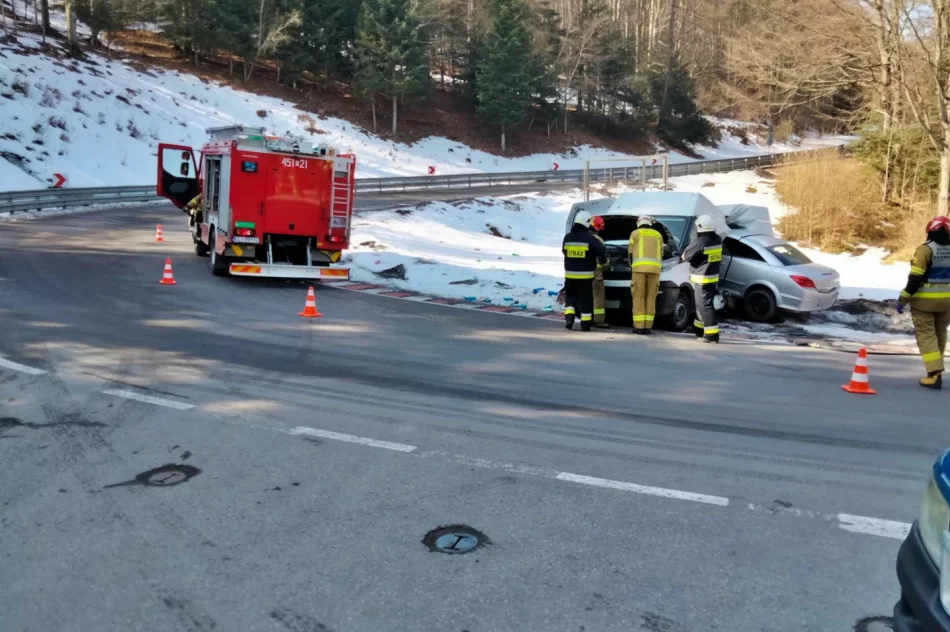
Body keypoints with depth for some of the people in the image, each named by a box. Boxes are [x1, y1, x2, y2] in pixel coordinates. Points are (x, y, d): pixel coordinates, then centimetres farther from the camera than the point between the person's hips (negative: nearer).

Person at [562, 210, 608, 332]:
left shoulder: (567, 237, 1)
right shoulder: (589, 238, -11)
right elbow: (602, 250, -18)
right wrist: (603, 261, 1)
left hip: (570, 274, 3)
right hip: (585, 275, -3)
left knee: (570, 296, 16)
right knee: (585, 299, 6)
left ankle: (569, 317, -3)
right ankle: (585, 324, 8)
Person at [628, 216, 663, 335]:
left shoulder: (635, 233, 13)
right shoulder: (658, 235, 22)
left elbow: (631, 252, 11)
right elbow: (661, 254, 21)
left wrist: (632, 267, 24)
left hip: (639, 268, -2)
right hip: (654, 268, 2)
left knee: (639, 298, -1)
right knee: (651, 298, 5)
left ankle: (639, 326, -5)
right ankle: (648, 327, 2)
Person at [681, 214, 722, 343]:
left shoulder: (700, 242, -21)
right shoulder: (718, 240, 4)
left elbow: (685, 256, -14)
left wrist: (692, 246, 7)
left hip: (702, 280, -9)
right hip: (713, 277, 9)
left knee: (705, 306, -7)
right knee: (701, 304, 20)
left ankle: (712, 334, -9)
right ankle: (699, 329, 32)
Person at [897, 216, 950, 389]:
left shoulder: (925, 249, -13)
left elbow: (915, 277, -18)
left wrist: (903, 299, -12)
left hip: (925, 299, -5)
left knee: (926, 335, -1)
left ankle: (934, 374, -10)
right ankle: (936, 370, 29)